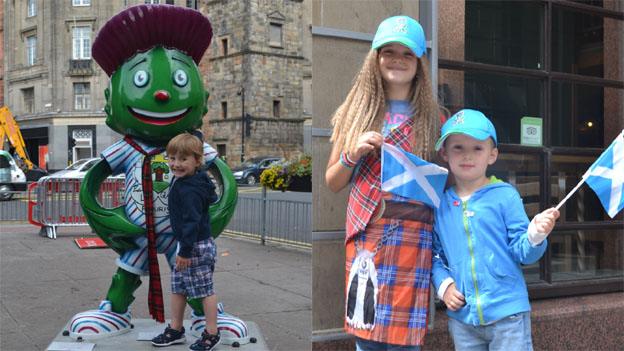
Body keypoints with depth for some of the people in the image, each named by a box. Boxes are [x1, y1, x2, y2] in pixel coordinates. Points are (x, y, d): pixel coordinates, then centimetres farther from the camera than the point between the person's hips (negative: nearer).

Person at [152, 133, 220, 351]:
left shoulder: (189, 190, -23)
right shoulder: (179, 181, 8)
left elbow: (192, 222, -25)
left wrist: (186, 251, -22)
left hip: (197, 247, -10)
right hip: (185, 244, 10)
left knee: (204, 290, 1)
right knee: (177, 288, 16)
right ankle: (175, 330, 29)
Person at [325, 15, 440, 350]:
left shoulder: (431, 118, 9)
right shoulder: (357, 113, 10)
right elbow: (332, 182, 11)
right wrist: (352, 153, -6)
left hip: (412, 237, 0)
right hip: (366, 234, 1)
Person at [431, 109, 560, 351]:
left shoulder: (505, 196, -5)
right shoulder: (440, 205, 4)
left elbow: (522, 252, -5)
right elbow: (435, 256, 11)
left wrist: (535, 234, -24)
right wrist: (443, 285, -4)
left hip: (507, 314, -3)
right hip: (461, 317, 3)